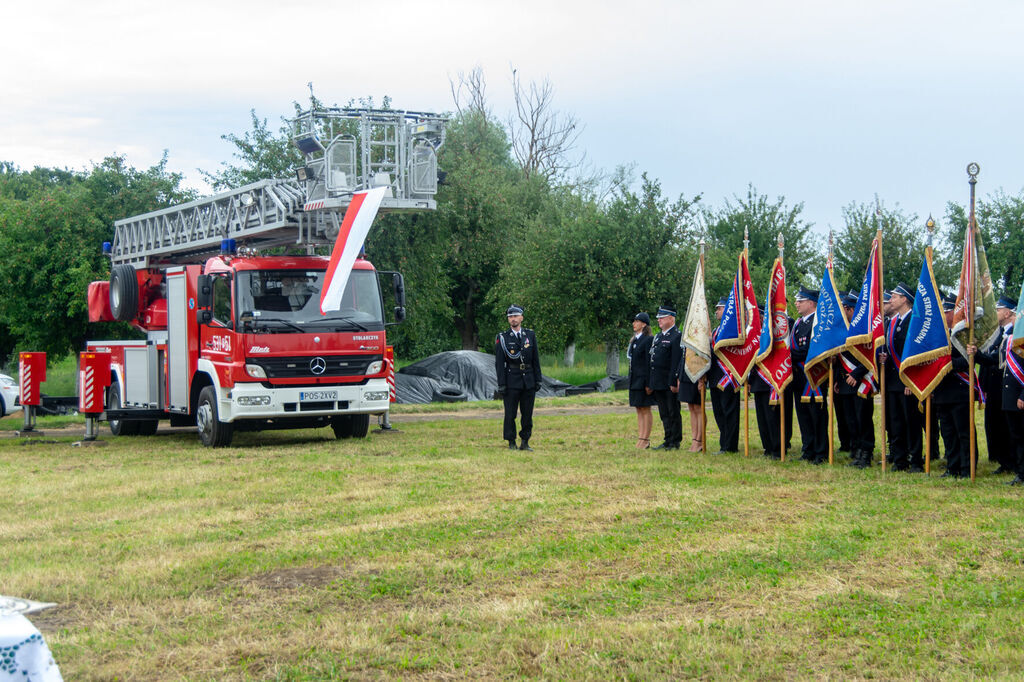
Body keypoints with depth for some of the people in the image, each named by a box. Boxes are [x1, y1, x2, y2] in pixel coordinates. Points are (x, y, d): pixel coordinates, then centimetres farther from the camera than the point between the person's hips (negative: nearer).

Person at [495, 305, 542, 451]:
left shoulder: (530, 335, 7)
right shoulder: (502, 338, -2)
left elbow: (536, 359, 10)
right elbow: (499, 363, -4)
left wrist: (538, 380, 5)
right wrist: (501, 385, -10)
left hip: (529, 380, 3)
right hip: (511, 381, -3)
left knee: (527, 414, 6)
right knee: (510, 414, -1)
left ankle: (525, 442, 15)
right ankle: (511, 443, 8)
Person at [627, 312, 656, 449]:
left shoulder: (648, 340, -11)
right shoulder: (634, 340, 15)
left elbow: (650, 363, -15)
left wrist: (648, 383, -18)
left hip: (643, 379, -9)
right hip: (634, 380, 9)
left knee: (645, 409, -4)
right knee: (639, 409, 10)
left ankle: (645, 439, -1)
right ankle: (640, 438, 13)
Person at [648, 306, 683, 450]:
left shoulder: (677, 336, -10)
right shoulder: (658, 337, 17)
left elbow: (677, 362, -15)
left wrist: (673, 382, -19)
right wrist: (650, 382, 15)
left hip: (670, 384, -8)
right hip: (658, 383, 8)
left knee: (673, 413, -1)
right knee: (664, 414, 12)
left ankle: (675, 442, 4)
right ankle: (668, 441, 18)